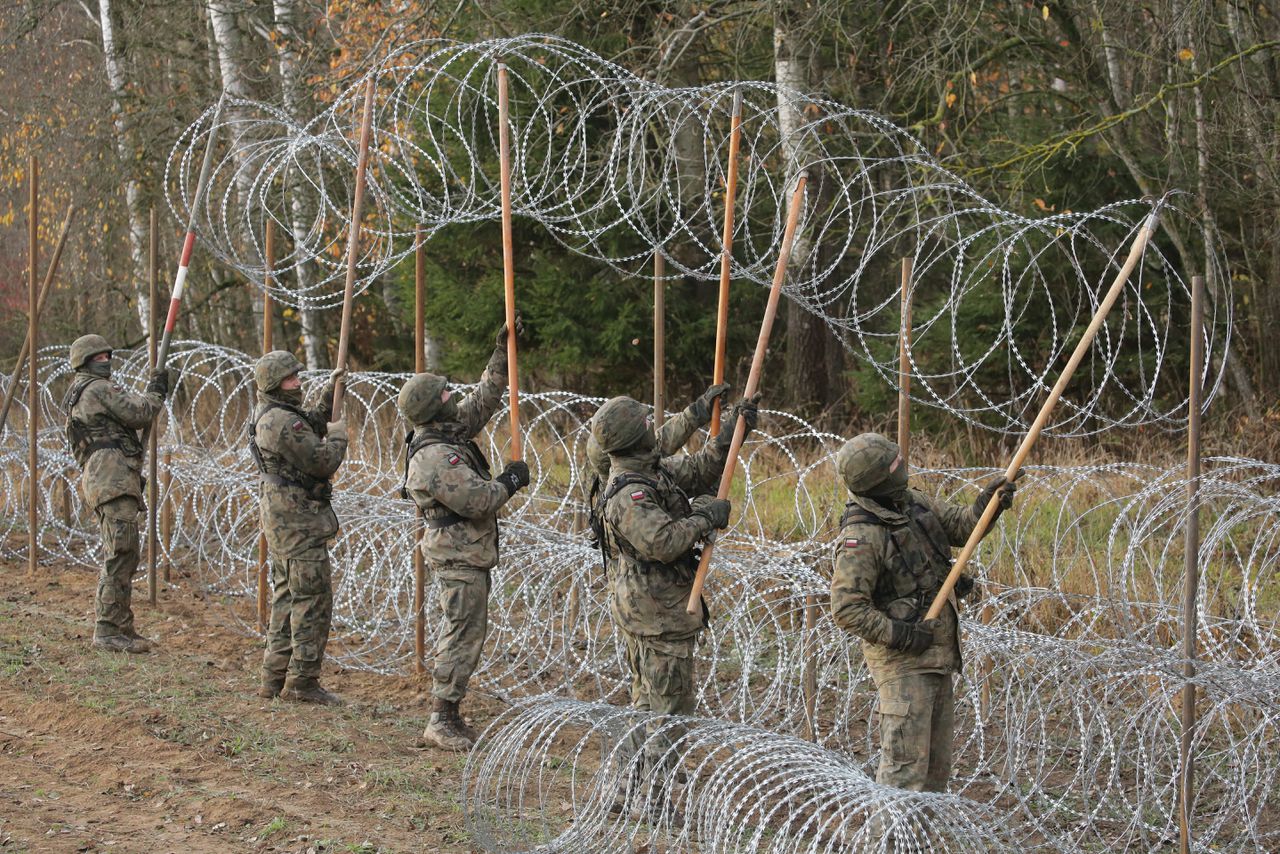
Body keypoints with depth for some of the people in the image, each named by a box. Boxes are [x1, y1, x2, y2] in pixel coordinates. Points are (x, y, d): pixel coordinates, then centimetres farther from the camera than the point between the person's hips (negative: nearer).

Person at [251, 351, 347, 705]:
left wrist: (330, 391, 21)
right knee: (313, 599, -7)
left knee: (287, 596, 15)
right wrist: (339, 436, -2)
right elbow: (323, 462, -20)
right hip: (299, 518, -11)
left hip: (281, 518, 11)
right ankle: (302, 681, -5)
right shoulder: (283, 422, -20)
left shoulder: (267, 414, 12)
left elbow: (312, 424, 30)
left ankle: (275, 677, 18)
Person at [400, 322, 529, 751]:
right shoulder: (434, 457, -23)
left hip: (468, 553, 11)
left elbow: (482, 401, 21)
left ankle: (447, 715, 20)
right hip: (460, 555, -11)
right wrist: (511, 479, -9)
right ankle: (442, 719, -5)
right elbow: (477, 500, -26)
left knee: (461, 632, 14)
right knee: (464, 634, -8)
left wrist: (501, 353, 18)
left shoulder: (450, 431, 7)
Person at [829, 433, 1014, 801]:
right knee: (906, 762, -10)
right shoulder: (860, 536, -21)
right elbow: (846, 608, -23)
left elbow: (961, 526, 13)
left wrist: (986, 504, -7)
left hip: (938, 654, 9)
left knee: (937, 763, 16)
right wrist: (900, 636, -25)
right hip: (902, 660, -9)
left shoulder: (914, 502, 5)